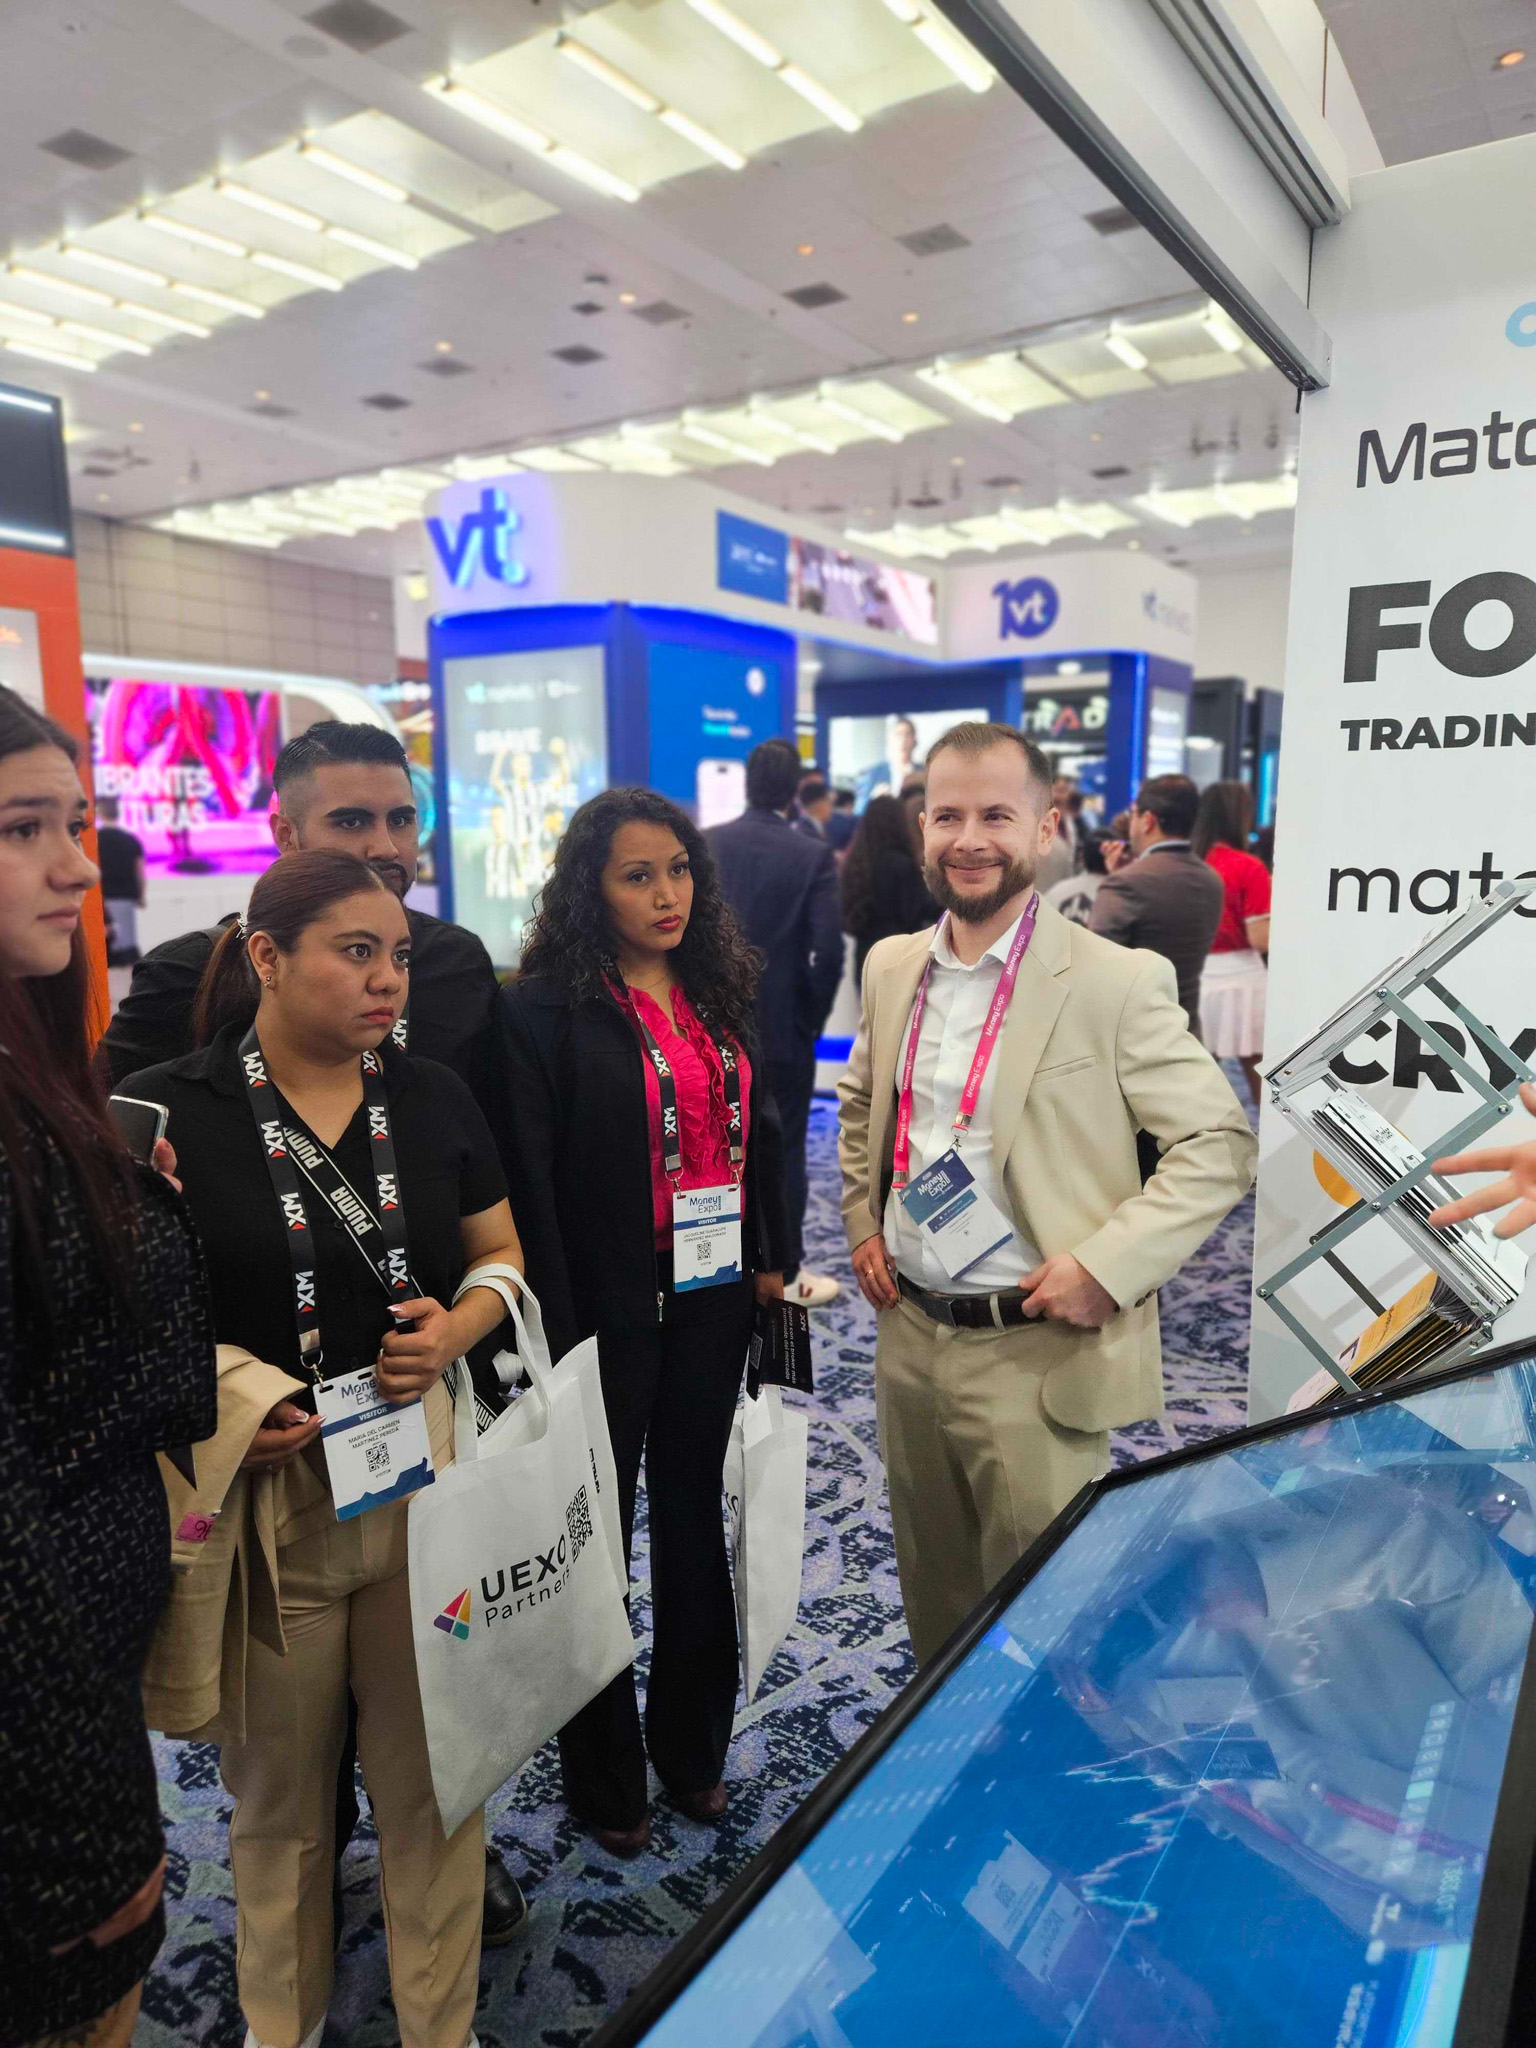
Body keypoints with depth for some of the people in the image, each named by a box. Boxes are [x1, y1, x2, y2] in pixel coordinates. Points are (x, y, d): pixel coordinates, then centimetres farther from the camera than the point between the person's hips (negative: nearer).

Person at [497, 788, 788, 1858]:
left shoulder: (721, 992, 6)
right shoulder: (546, 1009, -12)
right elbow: (530, 1182, -15)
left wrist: (770, 1260, 7)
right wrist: (558, 1333, -16)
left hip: (713, 1303, 6)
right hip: (609, 1314, -5)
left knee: (696, 1518, 19)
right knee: (597, 1535, 13)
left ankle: (692, 1743, 41)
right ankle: (605, 1775, 34)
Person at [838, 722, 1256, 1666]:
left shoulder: (1116, 982, -14)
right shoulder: (891, 967, 4)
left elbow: (1222, 1142, -11)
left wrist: (1106, 1263, -20)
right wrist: (863, 1220, 8)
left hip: (1037, 1353, -5)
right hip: (908, 1334, 6)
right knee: (932, 1600, 24)